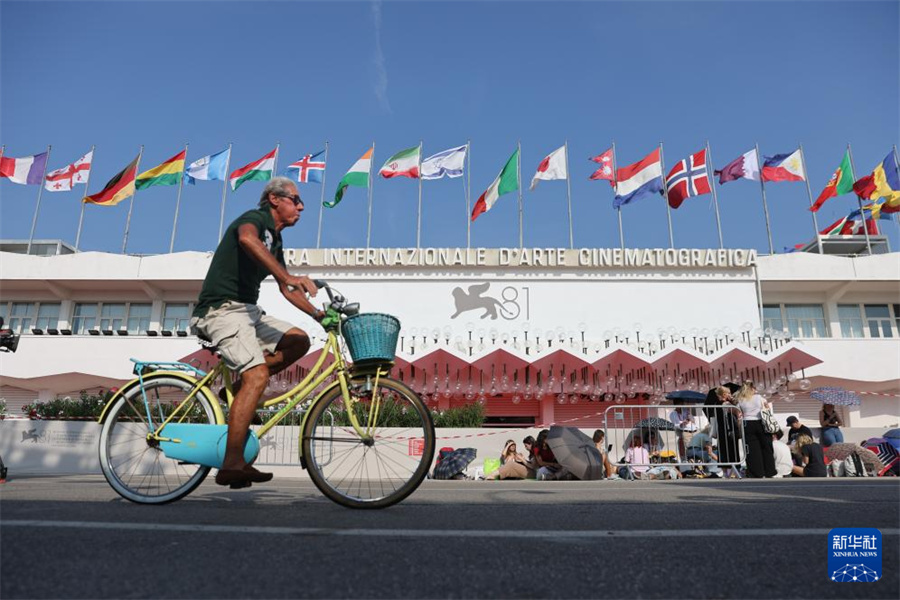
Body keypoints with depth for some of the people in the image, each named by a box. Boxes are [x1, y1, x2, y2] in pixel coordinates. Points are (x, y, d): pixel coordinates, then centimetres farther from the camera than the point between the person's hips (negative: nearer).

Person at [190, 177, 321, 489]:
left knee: (298, 340, -2)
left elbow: (286, 289, 24)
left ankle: (239, 388, 1)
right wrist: (289, 277, -44)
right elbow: (247, 239, -34)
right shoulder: (255, 219, -7)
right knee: (257, 375, -23)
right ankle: (232, 464, -23)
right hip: (222, 309, -9)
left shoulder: (275, 240, 20)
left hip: (247, 311, 9)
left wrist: (318, 314, 13)